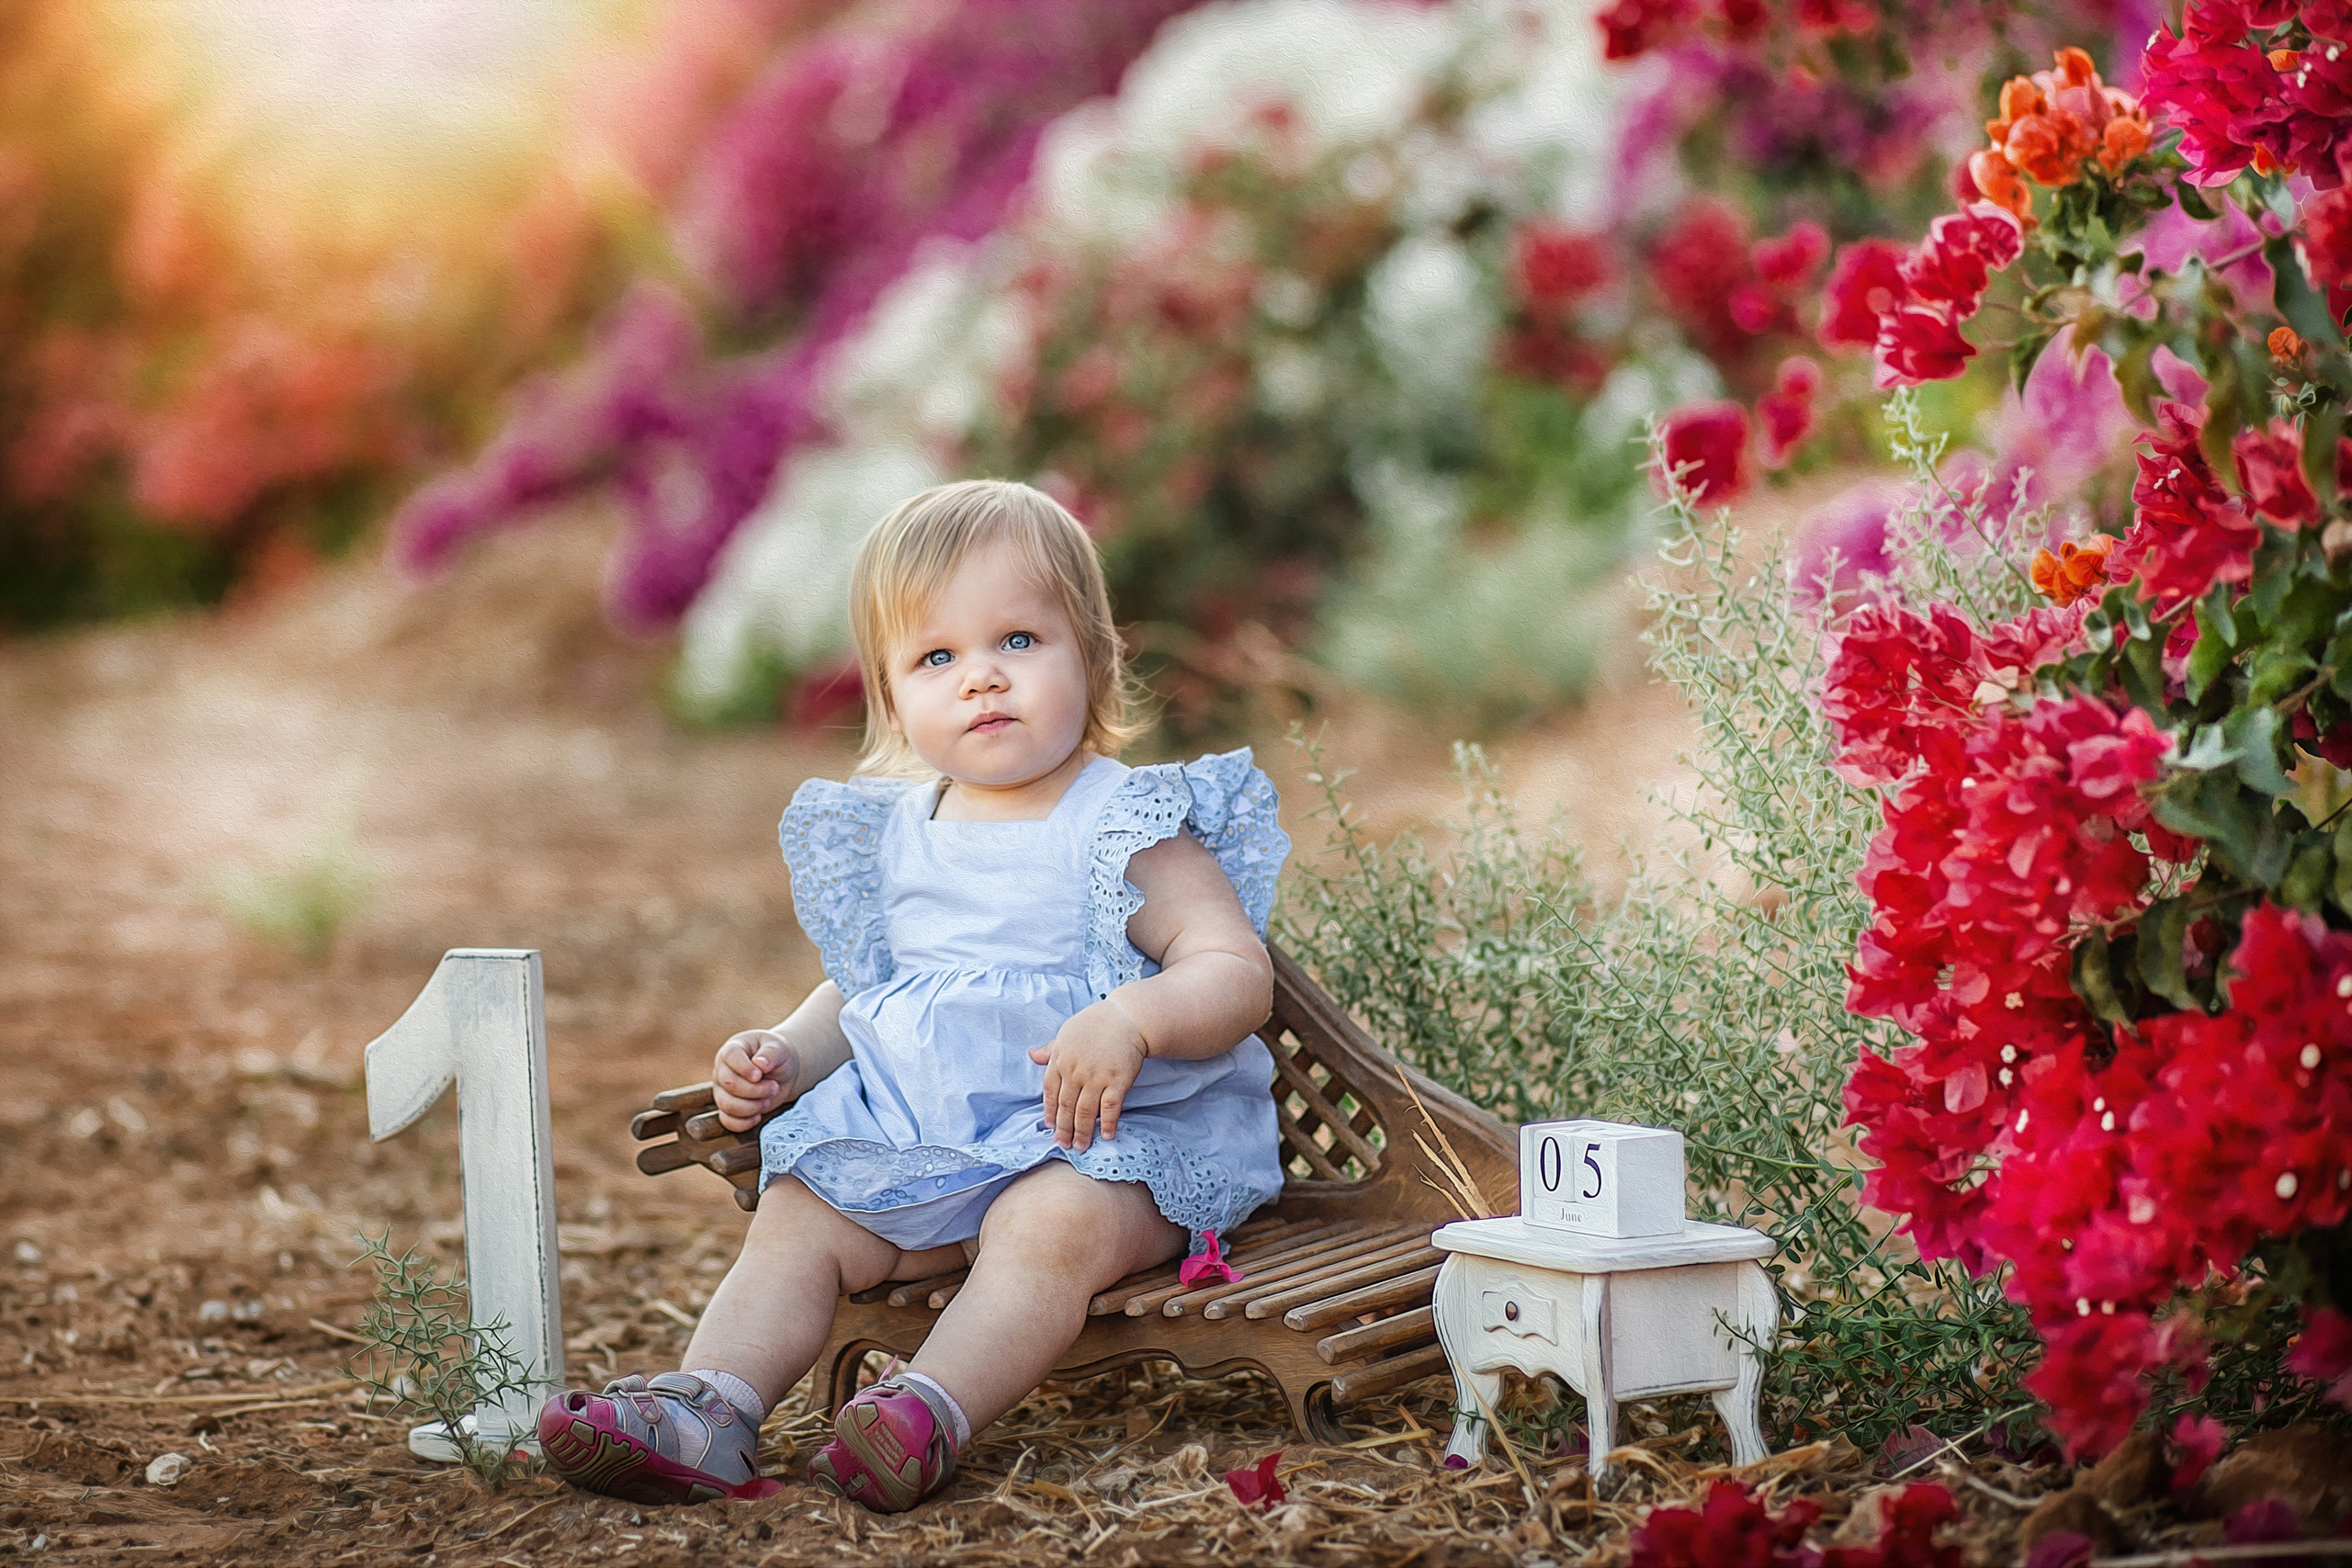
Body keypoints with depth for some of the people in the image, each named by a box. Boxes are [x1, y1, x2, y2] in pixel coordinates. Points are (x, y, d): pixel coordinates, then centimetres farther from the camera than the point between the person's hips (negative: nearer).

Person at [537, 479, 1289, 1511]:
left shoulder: (1124, 828, -6)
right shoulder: (894, 837, 13)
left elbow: (1239, 971, -14)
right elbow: (860, 991, 25)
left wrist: (1131, 1018, -34)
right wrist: (785, 1055, 4)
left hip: (1103, 1131, -6)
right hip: (911, 1134, 6)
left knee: (1052, 1223, -34)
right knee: (792, 1219, -9)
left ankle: (930, 1414, -46)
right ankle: (713, 1409, -23)